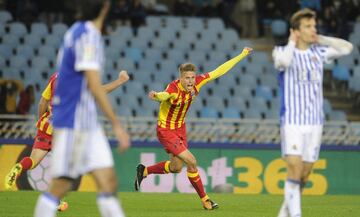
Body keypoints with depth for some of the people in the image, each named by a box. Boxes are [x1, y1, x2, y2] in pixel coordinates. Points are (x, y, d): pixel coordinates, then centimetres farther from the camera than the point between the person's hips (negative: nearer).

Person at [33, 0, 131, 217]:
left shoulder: (76, 32, 13)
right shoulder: (88, 36, -15)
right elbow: (94, 86, -21)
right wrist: (117, 125, -20)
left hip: (87, 123, 9)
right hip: (75, 123, -9)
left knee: (109, 182, 4)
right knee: (61, 185, -5)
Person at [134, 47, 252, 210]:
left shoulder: (197, 82, -15)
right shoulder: (174, 88, -32)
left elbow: (219, 71, -7)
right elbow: (165, 95, -56)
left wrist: (241, 55, -5)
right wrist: (156, 96, -80)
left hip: (180, 128, 8)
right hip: (166, 130, -8)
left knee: (176, 168, 20)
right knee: (191, 162, -12)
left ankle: (144, 171, 43)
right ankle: (205, 199, 5)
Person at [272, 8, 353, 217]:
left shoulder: (318, 52, 11)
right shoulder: (282, 51, -4)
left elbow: (347, 47, 16)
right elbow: (283, 61, -28)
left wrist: (321, 39, 10)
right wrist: (292, 42, -10)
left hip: (315, 122, 5)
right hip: (292, 121, -5)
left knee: (304, 176, 7)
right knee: (295, 169, -17)